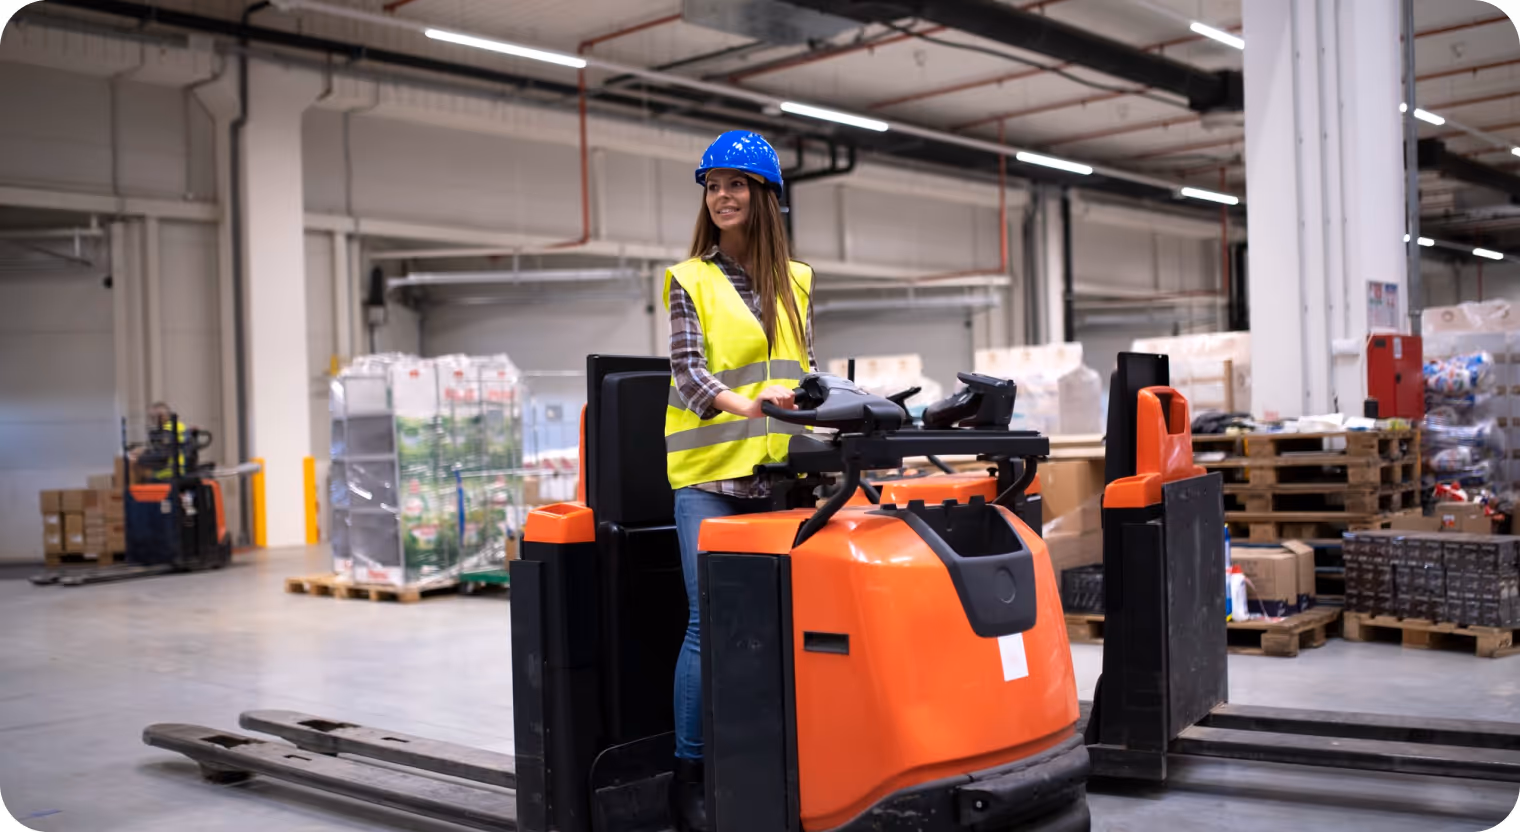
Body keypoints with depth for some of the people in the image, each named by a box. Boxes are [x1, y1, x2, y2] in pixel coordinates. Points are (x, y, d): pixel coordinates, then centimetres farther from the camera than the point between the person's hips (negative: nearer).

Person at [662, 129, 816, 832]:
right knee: (712, 620, -7)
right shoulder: (690, 280, 4)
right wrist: (743, 405, -25)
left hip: (780, 471, 4)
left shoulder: (795, 281, 16)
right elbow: (686, 371, -7)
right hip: (710, 471, -4)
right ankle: (687, 772, 3)